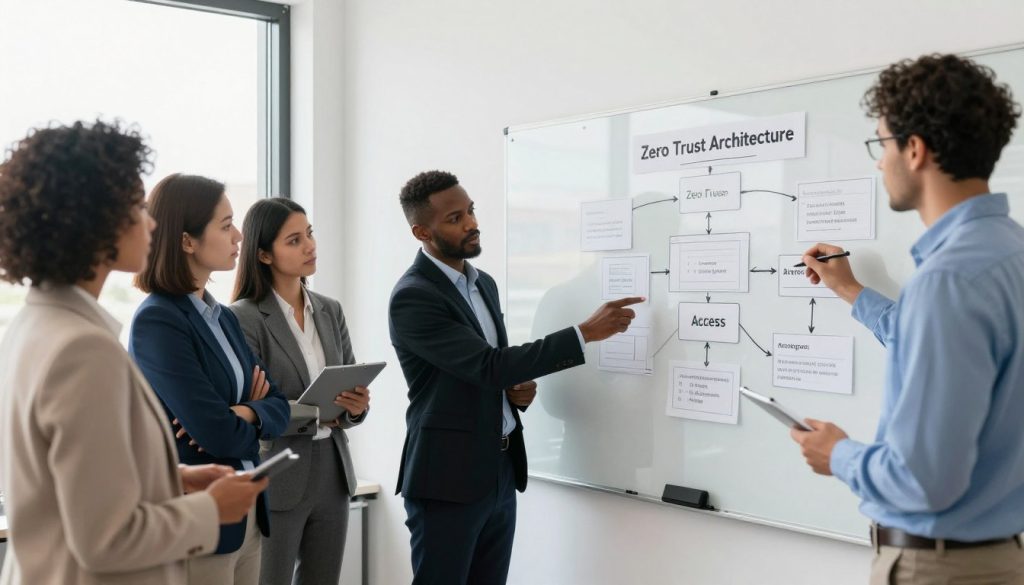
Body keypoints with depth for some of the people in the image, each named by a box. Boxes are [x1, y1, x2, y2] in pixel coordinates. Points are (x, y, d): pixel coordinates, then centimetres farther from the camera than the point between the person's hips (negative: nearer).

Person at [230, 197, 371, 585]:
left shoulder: (331, 311, 8)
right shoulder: (244, 317, -10)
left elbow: (354, 392, 8)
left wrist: (356, 407, -13)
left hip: (332, 475, 6)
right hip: (276, 482, -5)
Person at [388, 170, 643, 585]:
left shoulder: (484, 283, 11)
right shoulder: (412, 297, -17)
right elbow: (488, 365, -24)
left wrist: (520, 388, -2)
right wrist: (585, 333, -24)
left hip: (501, 470, 8)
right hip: (449, 478, -7)